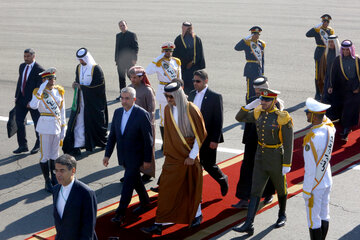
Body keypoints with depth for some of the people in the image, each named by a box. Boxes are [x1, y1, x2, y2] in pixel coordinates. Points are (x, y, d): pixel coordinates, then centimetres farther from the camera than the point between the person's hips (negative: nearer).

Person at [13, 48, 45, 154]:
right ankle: (23, 145, 14)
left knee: (37, 122, 9)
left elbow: (39, 88, -16)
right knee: (19, 122, 4)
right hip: (21, 99, 6)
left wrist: (32, 101, -19)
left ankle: (38, 144, 26)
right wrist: (16, 96, 9)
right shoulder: (22, 66, 8)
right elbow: (20, 81, 15)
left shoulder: (39, 70, -15)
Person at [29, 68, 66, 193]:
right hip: (45, 126, -5)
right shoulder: (39, 92, -9)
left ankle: (54, 179, 28)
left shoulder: (59, 91, 6)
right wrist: (41, 90, -29)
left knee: (55, 154, 15)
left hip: (57, 125, 5)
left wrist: (63, 127, 9)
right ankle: (47, 181, 12)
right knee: (45, 155, 1)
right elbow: (33, 106, -30)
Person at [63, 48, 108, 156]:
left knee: (95, 122, 8)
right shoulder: (79, 68, 8)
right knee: (78, 122, -2)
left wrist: (82, 87, -15)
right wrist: (76, 85, -7)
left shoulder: (96, 69, -12)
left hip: (93, 102, -5)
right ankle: (76, 147, -1)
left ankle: (102, 141, 31)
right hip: (81, 101, 5)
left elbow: (98, 86, -15)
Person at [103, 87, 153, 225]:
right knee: (135, 180, 21)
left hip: (135, 157, -7)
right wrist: (107, 154, 5)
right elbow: (112, 135, 9)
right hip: (123, 156, 7)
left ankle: (120, 214, -4)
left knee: (127, 183, -8)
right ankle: (145, 202, 40)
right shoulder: (117, 112, 3)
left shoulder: (142, 114, -16)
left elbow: (148, 139, -14)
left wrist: (147, 159, -13)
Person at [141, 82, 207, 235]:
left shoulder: (191, 110, -15)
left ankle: (197, 215, 35)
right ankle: (158, 225, 3)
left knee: (192, 187, 12)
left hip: (189, 157, -4)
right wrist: (166, 152, 12)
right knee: (166, 189, 1)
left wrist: (192, 156, -11)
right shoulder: (168, 110, 1)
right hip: (173, 157, 4)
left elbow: (200, 134, -11)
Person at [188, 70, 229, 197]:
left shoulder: (215, 97, -11)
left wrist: (215, 140, -15)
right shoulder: (191, 95, 7)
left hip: (207, 139, -5)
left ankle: (223, 180, 34)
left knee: (209, 165, 5)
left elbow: (219, 120, -12)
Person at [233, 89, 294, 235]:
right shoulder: (258, 113, -2)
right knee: (255, 191, -1)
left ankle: (282, 215, 42)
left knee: (280, 189, 17)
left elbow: (288, 143, -16)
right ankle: (249, 225, -4)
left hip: (276, 160, -4)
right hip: (260, 158, 4)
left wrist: (287, 164, -17)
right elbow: (239, 118, 8)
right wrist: (250, 105, -7)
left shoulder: (283, 118, -18)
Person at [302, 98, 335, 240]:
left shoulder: (311, 139, -28)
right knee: (324, 215, 20)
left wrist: (306, 192, -15)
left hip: (315, 185, -8)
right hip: (327, 181, 8)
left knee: (314, 220, 5)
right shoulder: (330, 128, -7)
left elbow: (310, 169, -24)